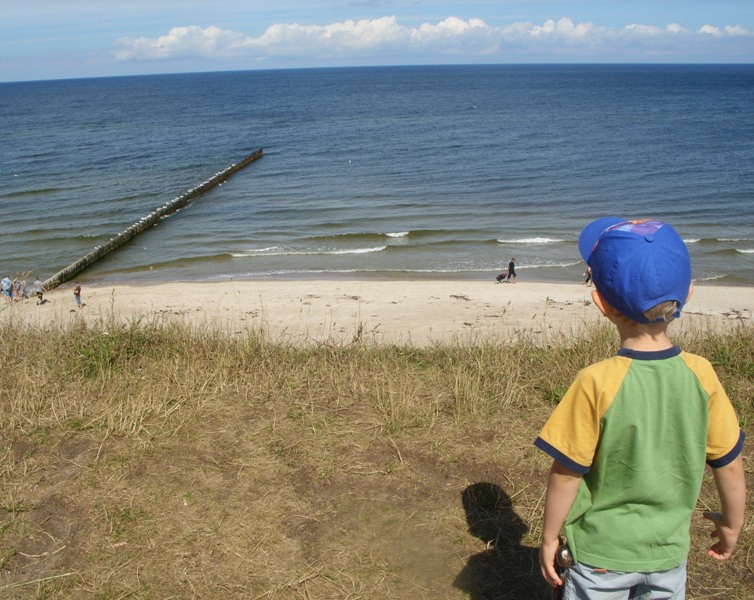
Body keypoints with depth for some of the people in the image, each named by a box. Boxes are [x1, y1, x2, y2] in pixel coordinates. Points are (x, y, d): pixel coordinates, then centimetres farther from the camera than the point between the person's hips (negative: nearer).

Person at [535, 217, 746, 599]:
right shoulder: (701, 375, -13)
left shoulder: (596, 384, -25)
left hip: (601, 554, -3)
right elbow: (729, 464, -1)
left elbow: (566, 475, -16)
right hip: (668, 551, 3)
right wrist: (731, 524, 17)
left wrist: (549, 539, -1)